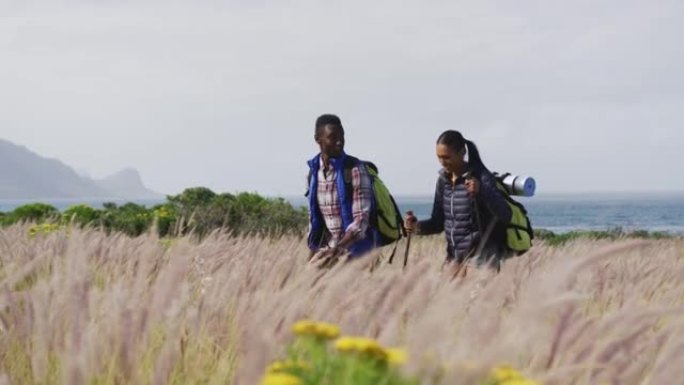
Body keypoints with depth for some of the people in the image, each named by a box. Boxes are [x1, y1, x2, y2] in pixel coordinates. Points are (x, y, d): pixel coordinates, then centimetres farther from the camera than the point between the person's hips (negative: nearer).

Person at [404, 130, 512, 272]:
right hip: (454, 258, 6)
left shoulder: (480, 177, -11)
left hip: (481, 257, -6)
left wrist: (481, 191, -35)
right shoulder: (443, 179, 8)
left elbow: (505, 215, -20)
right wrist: (417, 226, -6)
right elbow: (438, 222, 14)